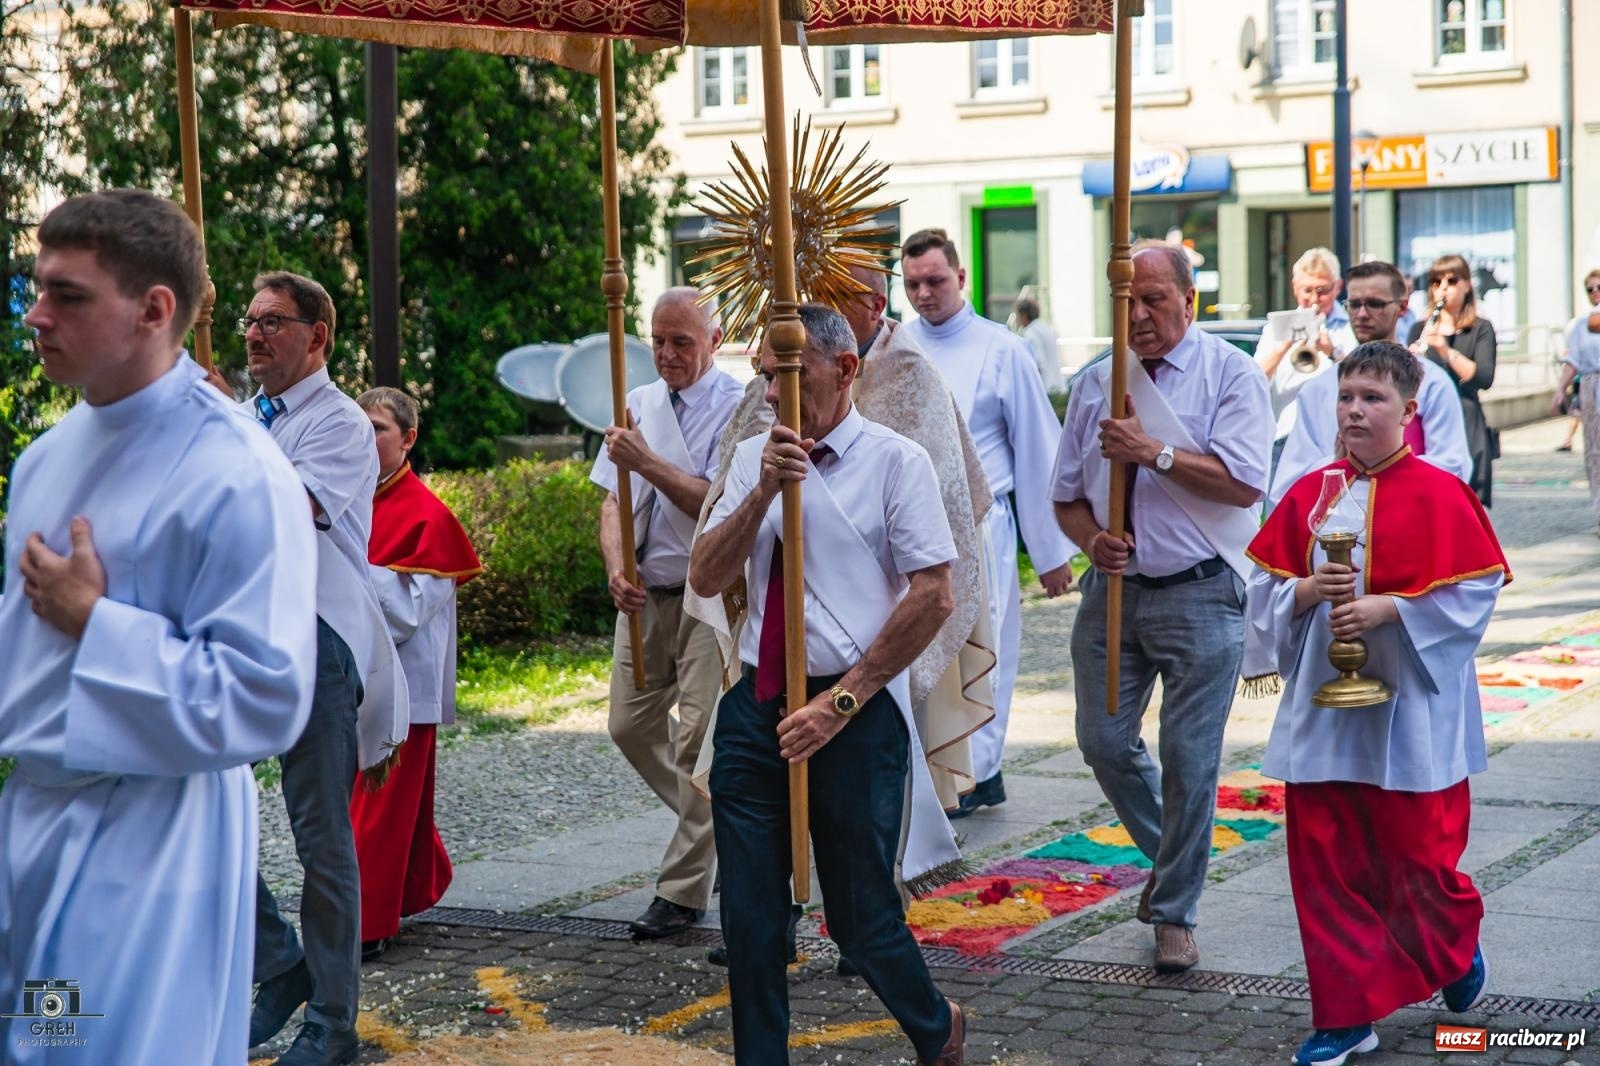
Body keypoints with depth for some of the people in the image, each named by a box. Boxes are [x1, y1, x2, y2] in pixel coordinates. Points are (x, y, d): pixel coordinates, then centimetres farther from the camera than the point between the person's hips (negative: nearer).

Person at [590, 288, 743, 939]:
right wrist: (616, 568, -6)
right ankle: (716, 826, 31)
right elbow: (613, 500, 10)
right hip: (645, 594, 7)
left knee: (698, 735, -8)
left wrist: (648, 462, -19)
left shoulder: (736, 408, -8)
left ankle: (683, 891, -1)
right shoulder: (639, 405, 12)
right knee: (631, 726, 10)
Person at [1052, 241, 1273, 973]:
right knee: (1104, 743, 7)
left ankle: (1175, 914, 11)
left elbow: (1243, 481, -16)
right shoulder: (1096, 386, 11)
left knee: (1189, 759, -3)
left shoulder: (1230, 375, -3)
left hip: (1199, 593, -5)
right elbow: (1067, 495, 15)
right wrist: (1092, 538, -6)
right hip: (1113, 589, 5)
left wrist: (1153, 451, -20)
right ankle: (1169, 855, 34)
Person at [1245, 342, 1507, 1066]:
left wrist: (1386, 609, -18)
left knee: (1418, 854, 3)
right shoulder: (1311, 494, 6)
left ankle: (1459, 951, 36)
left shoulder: (1439, 496, -7)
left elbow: (1473, 593, -10)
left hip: (1410, 713, -4)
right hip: (1322, 709, 4)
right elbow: (1264, 590, 10)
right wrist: (1307, 590, -11)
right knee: (1325, 864, 4)